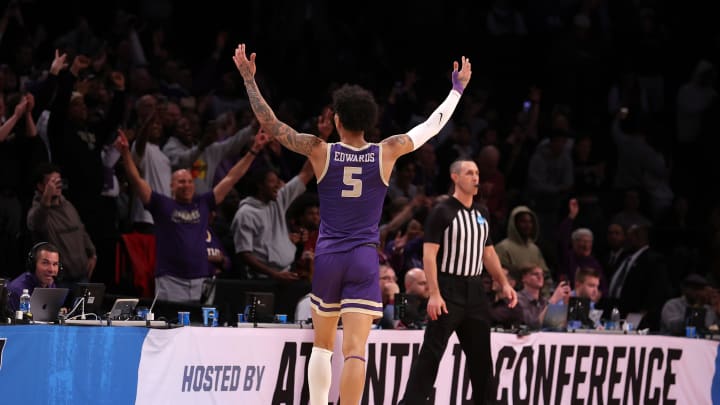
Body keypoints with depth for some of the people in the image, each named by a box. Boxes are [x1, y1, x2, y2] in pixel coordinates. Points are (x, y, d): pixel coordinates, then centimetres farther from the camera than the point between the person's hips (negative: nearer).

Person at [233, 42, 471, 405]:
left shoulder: (321, 152, -4)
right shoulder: (387, 153, -2)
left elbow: (270, 123, 0)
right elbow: (432, 125, 11)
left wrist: (249, 79, 10)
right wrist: (458, 88, 26)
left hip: (327, 256, 1)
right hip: (364, 259, -1)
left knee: (322, 344, 18)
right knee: (355, 351, -10)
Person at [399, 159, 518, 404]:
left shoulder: (482, 214, 14)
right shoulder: (442, 212, -7)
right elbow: (429, 254, -12)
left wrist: (504, 284, 11)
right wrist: (434, 294, -20)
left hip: (475, 290, 7)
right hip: (449, 289, -6)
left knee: (481, 354, 9)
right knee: (431, 353, -9)